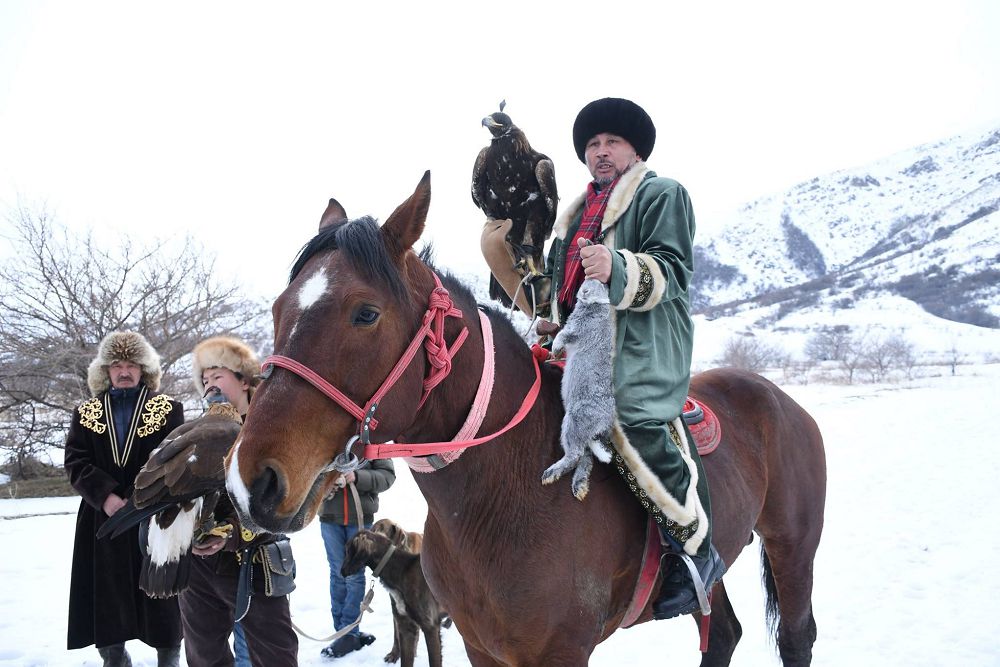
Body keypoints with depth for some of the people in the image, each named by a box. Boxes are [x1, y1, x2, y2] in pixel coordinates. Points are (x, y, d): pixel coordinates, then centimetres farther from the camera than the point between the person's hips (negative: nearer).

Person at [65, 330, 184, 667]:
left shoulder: (169, 410, 3)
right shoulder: (86, 413, 11)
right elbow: (76, 462, 1)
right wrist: (106, 497, -15)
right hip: (102, 520, 2)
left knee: (162, 604, 1)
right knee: (107, 600, 5)